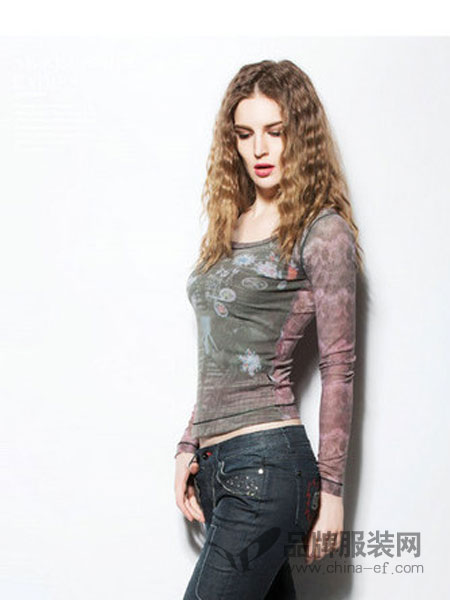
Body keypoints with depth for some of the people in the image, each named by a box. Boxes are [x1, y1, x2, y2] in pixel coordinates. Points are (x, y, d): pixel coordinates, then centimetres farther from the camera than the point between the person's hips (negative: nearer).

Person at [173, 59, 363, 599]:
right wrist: (189, 446, 13)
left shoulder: (322, 231, -5)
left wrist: (331, 489, -7)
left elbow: (338, 367, -7)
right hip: (216, 465, 7)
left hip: (267, 462, -7)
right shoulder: (230, 225, 15)